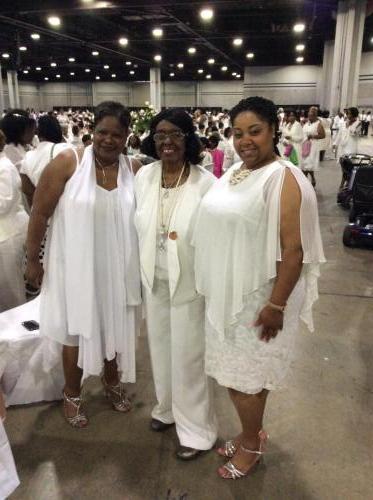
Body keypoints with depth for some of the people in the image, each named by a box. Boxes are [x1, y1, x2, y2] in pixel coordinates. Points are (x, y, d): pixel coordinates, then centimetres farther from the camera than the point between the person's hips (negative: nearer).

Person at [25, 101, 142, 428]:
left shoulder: (135, 169, -5)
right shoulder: (67, 162, -14)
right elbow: (40, 213, -9)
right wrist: (33, 259, -5)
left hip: (117, 266, 3)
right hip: (75, 264, -3)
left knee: (114, 327, 19)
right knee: (76, 330, 13)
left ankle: (112, 382, 46)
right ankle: (72, 395, 37)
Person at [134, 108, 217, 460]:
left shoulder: (206, 183, -17)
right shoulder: (143, 176, -2)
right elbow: (139, 226, 6)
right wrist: (142, 270, 10)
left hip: (190, 283, -5)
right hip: (154, 281, 5)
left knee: (189, 355, 8)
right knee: (161, 348, 21)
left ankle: (196, 428, 30)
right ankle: (167, 407, 47)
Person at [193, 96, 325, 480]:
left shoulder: (284, 179, -18)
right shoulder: (234, 172, 7)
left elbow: (294, 250, -21)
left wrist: (276, 306, -21)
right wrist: (213, 287, 17)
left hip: (257, 297, -7)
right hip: (228, 292, 8)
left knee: (243, 375, 6)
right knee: (238, 370, 19)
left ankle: (252, 444, 31)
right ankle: (252, 432, 40)